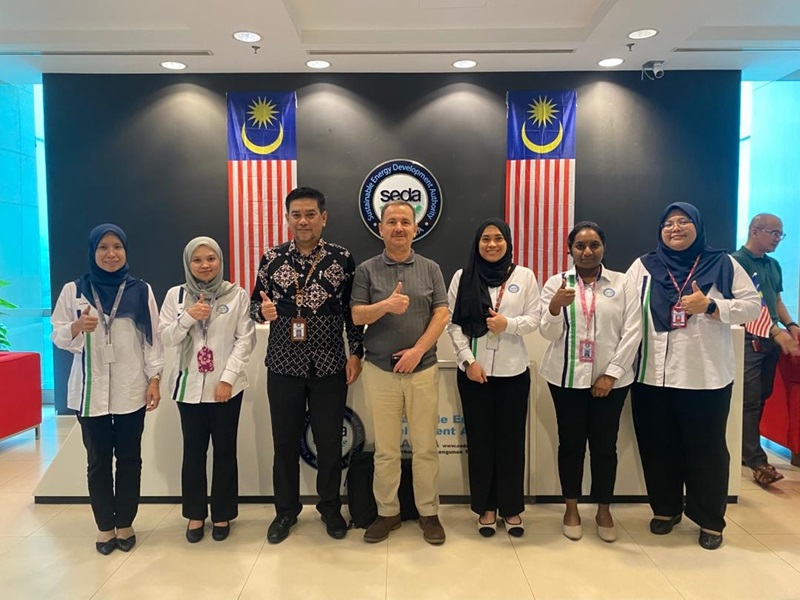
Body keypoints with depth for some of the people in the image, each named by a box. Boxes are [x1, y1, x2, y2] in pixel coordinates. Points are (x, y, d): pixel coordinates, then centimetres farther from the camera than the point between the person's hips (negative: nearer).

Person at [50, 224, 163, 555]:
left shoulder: (141, 290, 0)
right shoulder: (73, 290, 1)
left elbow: (152, 338, 0)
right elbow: (57, 336, 2)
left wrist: (154, 379, -4)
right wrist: (78, 326, -19)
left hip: (130, 390, 0)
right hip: (90, 390, 1)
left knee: (129, 458, 9)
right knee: (98, 461, 10)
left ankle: (125, 524, 24)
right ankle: (105, 527, 25)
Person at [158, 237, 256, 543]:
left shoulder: (237, 295, -2)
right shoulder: (176, 295, 3)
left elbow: (246, 339, -5)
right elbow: (165, 338, 0)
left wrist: (228, 377, -12)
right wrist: (188, 317, -17)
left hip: (226, 386, -1)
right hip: (189, 385, 2)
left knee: (225, 450, 8)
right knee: (193, 451, 10)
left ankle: (222, 514, 23)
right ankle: (195, 514, 25)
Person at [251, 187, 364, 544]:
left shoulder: (343, 259, -2)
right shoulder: (271, 259, 1)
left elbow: (352, 310, 2)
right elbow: (255, 305, 6)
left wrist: (355, 353, -2)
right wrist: (262, 310, -17)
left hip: (329, 365, -1)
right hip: (283, 365, 1)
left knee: (329, 441, 10)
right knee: (285, 441, 12)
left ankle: (330, 508, 31)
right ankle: (286, 510, 31)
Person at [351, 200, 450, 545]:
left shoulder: (430, 269, 6)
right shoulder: (367, 270, 4)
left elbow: (442, 314, 0)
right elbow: (356, 315, -3)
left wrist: (418, 350, -11)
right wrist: (386, 305, -21)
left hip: (423, 369, 1)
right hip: (380, 371, 0)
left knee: (425, 447, 7)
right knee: (385, 449, 8)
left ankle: (429, 512, 23)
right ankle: (387, 512, 24)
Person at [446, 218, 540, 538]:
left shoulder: (525, 276, 3)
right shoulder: (462, 277, 2)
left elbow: (534, 319, 1)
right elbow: (453, 324, -1)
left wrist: (508, 323, -19)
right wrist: (468, 360, -10)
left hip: (513, 371, 0)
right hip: (474, 370, 0)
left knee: (511, 439, 7)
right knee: (480, 439, 7)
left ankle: (511, 507, 23)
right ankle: (485, 507, 22)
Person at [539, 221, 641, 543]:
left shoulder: (623, 283, 2)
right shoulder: (556, 283, 1)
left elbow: (632, 332, -3)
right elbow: (549, 333, -4)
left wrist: (611, 373, -9)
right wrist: (555, 307, -25)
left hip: (610, 378, 0)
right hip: (567, 377, 0)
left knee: (605, 444, 9)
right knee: (570, 443, 9)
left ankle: (603, 510, 27)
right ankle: (571, 508, 25)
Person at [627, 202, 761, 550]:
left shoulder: (722, 264, 4)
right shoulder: (644, 266, 6)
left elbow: (752, 305, 0)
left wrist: (710, 306, -15)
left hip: (707, 377, -1)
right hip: (653, 376, 2)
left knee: (706, 448, 8)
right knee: (658, 447, 11)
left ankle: (710, 520, 26)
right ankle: (666, 509, 31)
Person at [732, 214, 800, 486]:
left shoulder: (774, 265, 16)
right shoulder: (737, 261, -9)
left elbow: (776, 300, 22)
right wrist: (777, 332, -22)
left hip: (771, 340, 8)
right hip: (749, 339, -8)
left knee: (762, 398, 11)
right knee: (750, 400, -7)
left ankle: (745, 449, 22)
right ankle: (757, 461, -4)